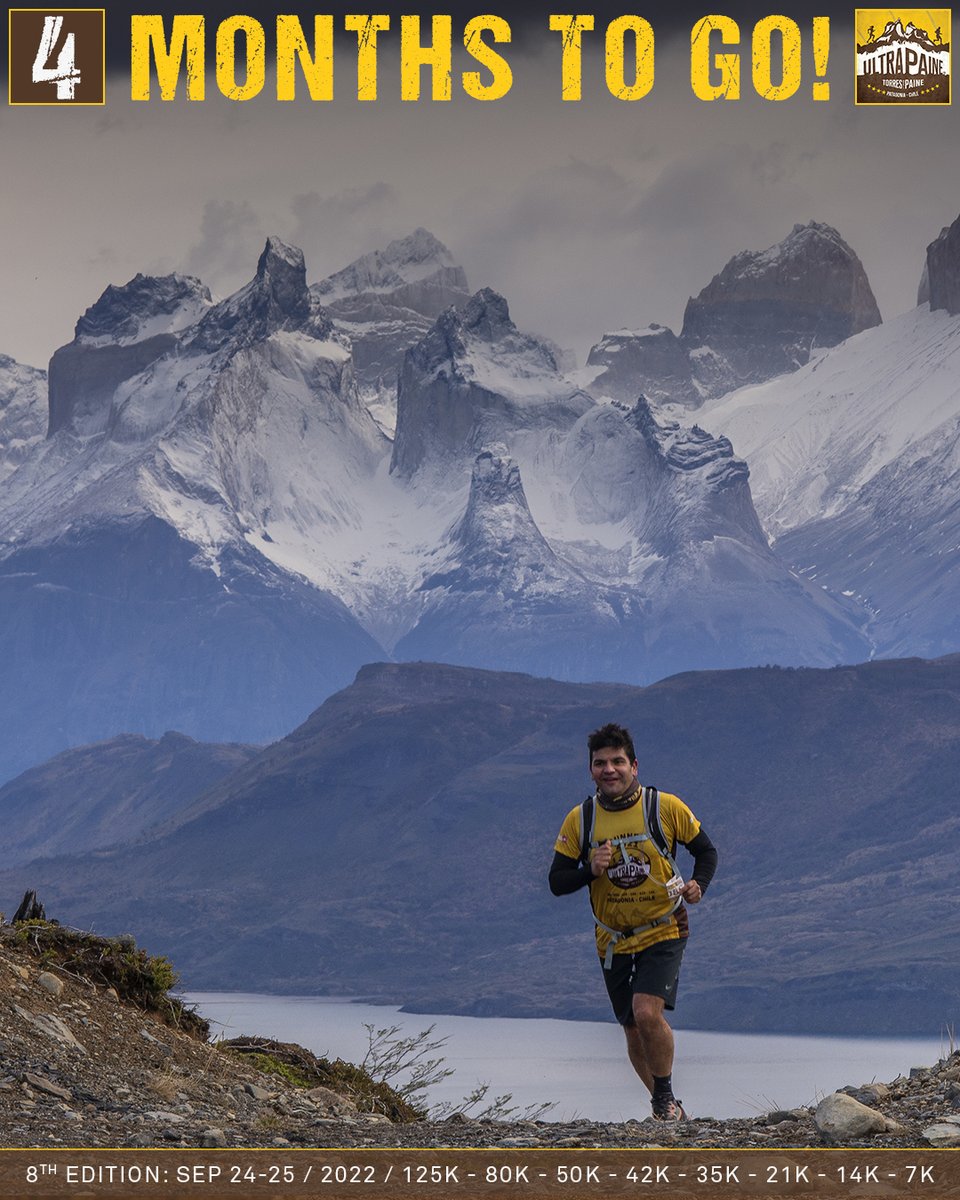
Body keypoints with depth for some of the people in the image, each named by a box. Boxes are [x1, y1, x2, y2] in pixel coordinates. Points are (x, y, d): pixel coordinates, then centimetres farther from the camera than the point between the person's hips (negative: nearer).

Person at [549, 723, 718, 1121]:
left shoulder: (665, 807, -10)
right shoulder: (579, 819, -4)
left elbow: (705, 850, 3)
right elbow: (557, 882, -1)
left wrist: (698, 885, -16)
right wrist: (590, 870, -21)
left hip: (663, 930, -3)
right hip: (613, 938, 4)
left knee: (646, 1012, -24)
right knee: (633, 1030, 10)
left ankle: (666, 1095, -2)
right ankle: (668, 1111, 30)